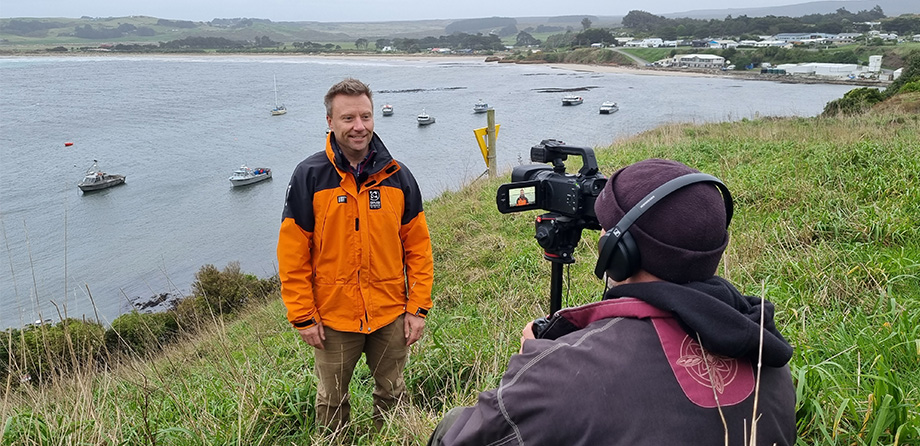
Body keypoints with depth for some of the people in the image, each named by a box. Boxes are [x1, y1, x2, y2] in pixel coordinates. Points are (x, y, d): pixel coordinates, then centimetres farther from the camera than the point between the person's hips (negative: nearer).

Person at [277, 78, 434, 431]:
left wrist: (418, 308, -3)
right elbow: (292, 253, -8)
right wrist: (303, 317, -8)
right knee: (331, 401, 17)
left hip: (391, 315, 2)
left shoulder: (397, 176, -3)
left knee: (392, 394, 19)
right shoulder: (309, 176, -10)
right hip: (333, 318, -1)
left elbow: (418, 247, 0)